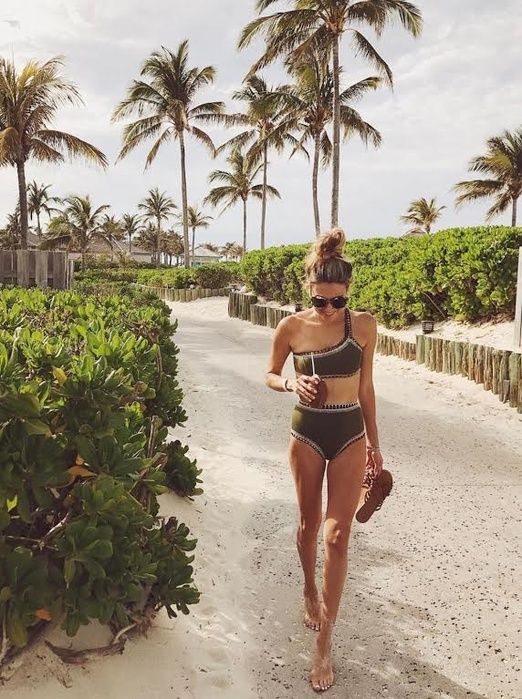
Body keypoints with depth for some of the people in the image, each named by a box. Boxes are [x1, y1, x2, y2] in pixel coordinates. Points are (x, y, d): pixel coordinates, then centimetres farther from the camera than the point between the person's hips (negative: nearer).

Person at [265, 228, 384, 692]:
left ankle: (324, 642, 7)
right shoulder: (291, 328, -8)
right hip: (307, 434, 1)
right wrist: (292, 383, -17)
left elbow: (366, 387, 2)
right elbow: (270, 376, 6)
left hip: (350, 435, 0)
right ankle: (311, 592, 45)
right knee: (309, 524, 16)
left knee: (337, 536, -3)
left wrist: (374, 444, 7)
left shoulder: (364, 325, -7)